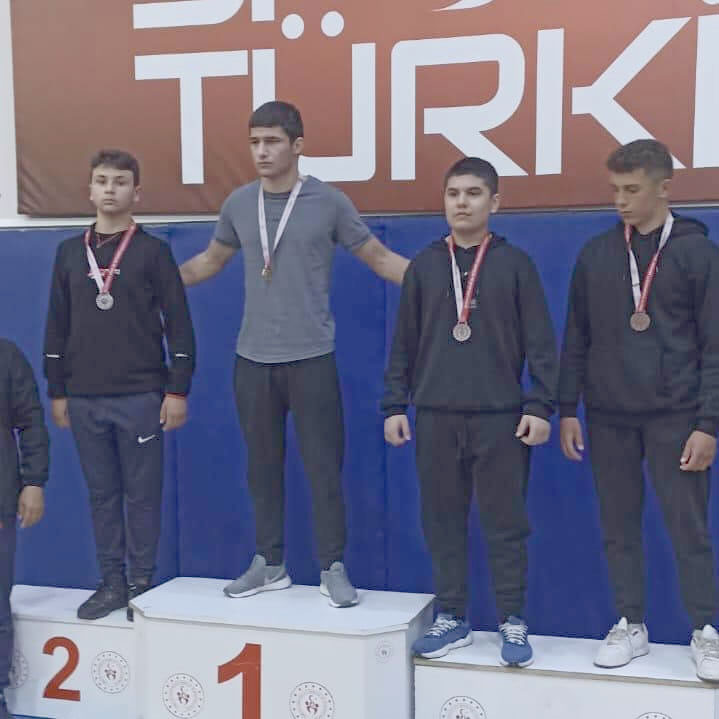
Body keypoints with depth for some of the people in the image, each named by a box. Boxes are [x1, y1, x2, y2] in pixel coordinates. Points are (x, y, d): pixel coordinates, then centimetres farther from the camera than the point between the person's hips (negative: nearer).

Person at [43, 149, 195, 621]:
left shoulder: (153, 251, -1)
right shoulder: (69, 252, 9)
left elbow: (179, 325, -3)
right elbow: (57, 328, 11)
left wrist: (178, 390, -8)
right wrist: (56, 393, 8)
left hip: (141, 397, -3)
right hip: (85, 399, 4)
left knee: (142, 494, 4)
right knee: (102, 494, 10)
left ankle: (142, 585, 16)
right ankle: (112, 583, 21)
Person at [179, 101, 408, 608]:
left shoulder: (329, 202, -5)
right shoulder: (239, 204, 5)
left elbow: (380, 258, 2)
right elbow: (209, 262, 21)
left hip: (311, 358, -3)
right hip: (253, 359, 4)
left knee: (323, 466, 1)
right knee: (263, 466, 12)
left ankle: (334, 569, 15)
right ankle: (270, 564, 25)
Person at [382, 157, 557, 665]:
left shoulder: (515, 264, 0)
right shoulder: (425, 265, 8)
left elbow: (540, 341, -1)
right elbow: (405, 342, 9)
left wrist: (540, 406, -7)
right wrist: (395, 405, 6)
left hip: (500, 417, -3)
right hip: (435, 417, 3)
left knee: (505, 523, 3)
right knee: (442, 522, 8)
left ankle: (513, 624, 15)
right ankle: (452, 619, 21)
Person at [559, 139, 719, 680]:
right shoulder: (595, 254, 6)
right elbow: (576, 338, 9)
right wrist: (567, 410, 4)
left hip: (675, 418, -3)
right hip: (608, 417, 3)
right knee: (619, 528, 10)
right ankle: (631, 626, 23)